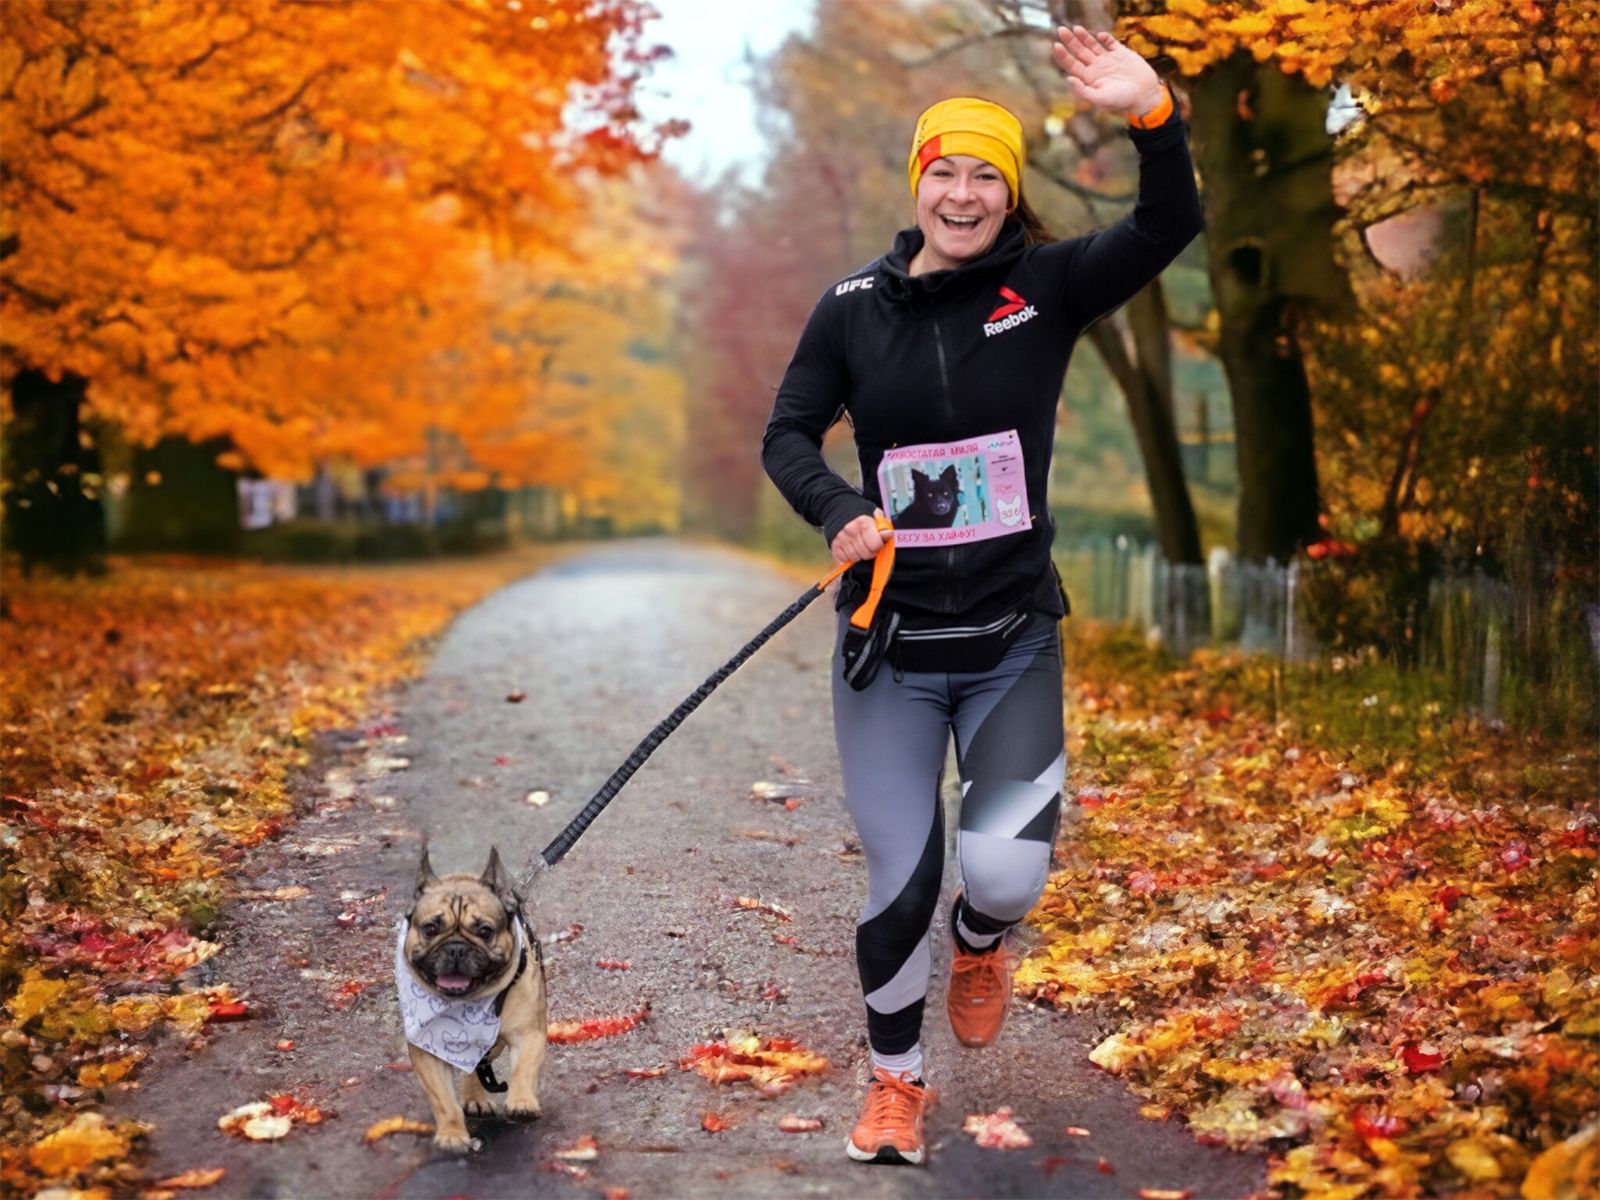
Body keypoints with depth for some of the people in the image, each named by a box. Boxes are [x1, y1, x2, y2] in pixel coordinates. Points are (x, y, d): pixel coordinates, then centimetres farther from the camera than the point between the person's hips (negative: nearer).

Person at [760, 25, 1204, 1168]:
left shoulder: (1047, 285, -2)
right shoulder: (855, 305, 0)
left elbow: (1168, 228, -15)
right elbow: (789, 434, 6)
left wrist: (1153, 114, -34)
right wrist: (840, 513, -14)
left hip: (1015, 642, 0)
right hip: (891, 646, 0)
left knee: (1005, 873, -13)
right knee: (900, 888, -1)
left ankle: (981, 945, 28)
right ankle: (896, 1082, 27)